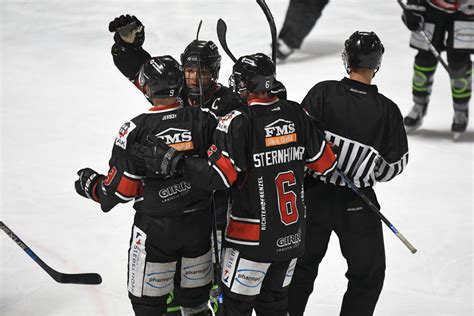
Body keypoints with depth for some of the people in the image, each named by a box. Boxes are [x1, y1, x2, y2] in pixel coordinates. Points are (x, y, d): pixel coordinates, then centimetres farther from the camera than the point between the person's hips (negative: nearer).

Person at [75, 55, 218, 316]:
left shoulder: (135, 129, -15)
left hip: (155, 228, -4)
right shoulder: (204, 120, -6)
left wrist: (89, 184, 7)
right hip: (199, 225, 4)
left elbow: (120, 189, -11)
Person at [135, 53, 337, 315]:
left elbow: (218, 175, -24)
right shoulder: (295, 114, -1)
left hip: (252, 237, -6)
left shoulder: (237, 122, -18)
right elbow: (324, 161, 6)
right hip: (292, 236, 6)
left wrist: (173, 161, -18)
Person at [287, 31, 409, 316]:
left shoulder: (323, 93, -12)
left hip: (314, 196, 2)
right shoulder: (387, 110, -12)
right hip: (356, 205, -2)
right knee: (369, 273, 13)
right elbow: (394, 164, -3)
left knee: (303, 265, 19)